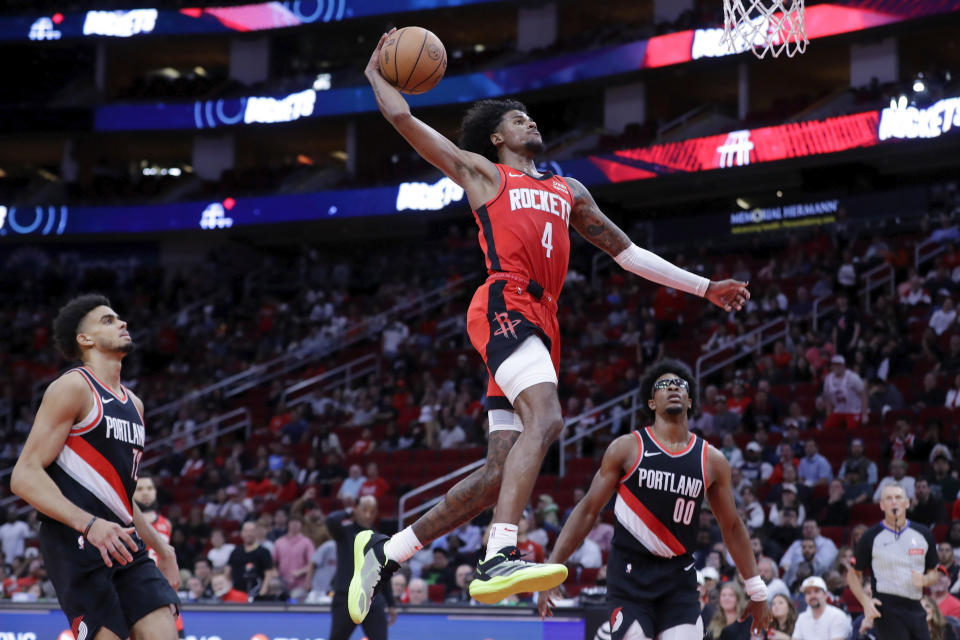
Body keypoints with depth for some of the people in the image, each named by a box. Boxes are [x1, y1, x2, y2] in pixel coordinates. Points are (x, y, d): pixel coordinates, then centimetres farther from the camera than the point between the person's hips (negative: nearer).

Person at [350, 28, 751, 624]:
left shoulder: (569, 190, 31)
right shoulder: (481, 172, 15)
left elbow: (627, 251, 32)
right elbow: (403, 117, 13)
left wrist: (704, 287, 28)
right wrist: (376, 74, 28)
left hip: (541, 325, 7)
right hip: (505, 306, -7)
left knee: (500, 473, 0)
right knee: (545, 419, -31)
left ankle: (385, 550, 10)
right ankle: (499, 559, -44)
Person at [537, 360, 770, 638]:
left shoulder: (712, 460, 6)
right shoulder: (627, 448, -2)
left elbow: (731, 526, 16)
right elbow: (588, 510, 1)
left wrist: (756, 589, 17)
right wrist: (551, 568, -5)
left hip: (679, 577, 3)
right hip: (630, 573, -2)